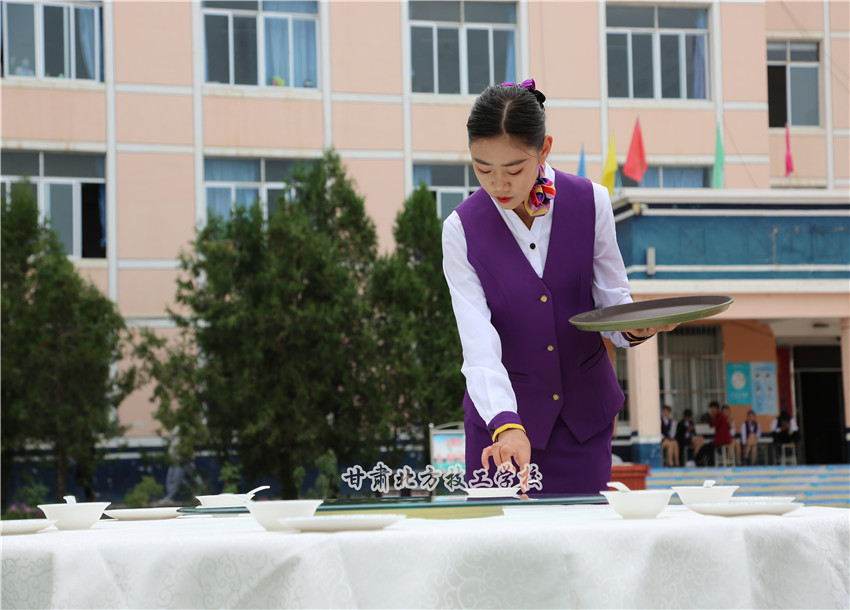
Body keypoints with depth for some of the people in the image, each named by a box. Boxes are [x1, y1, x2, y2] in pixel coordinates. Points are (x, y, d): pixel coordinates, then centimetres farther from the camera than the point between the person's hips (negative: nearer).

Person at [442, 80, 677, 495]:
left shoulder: (589, 203, -7)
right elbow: (479, 348, -18)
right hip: (501, 416, -1)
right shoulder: (463, 230, -11)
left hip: (585, 415, 1)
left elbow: (613, 302, 2)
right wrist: (506, 425, -33)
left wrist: (634, 327, -22)